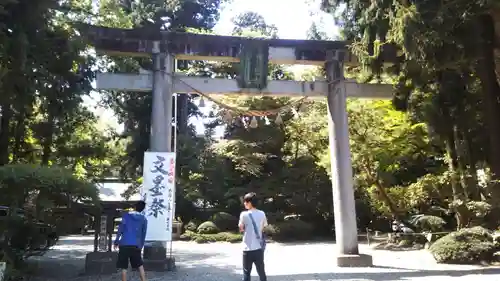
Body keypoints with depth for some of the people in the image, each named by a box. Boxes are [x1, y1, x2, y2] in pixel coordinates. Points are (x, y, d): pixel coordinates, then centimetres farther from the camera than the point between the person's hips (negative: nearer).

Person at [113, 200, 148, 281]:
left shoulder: (126, 215, 2)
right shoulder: (144, 219, 9)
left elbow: (121, 229, -1)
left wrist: (116, 242, 5)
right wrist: (141, 245, 23)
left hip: (124, 244, -2)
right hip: (136, 245, 3)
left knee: (124, 267, 4)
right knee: (140, 265, 14)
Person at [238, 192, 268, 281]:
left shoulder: (244, 214, -11)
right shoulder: (262, 214, 0)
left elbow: (241, 228, 0)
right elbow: (263, 227, 9)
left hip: (248, 249, -4)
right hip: (259, 248, 4)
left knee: (246, 273, 7)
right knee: (261, 272, 13)